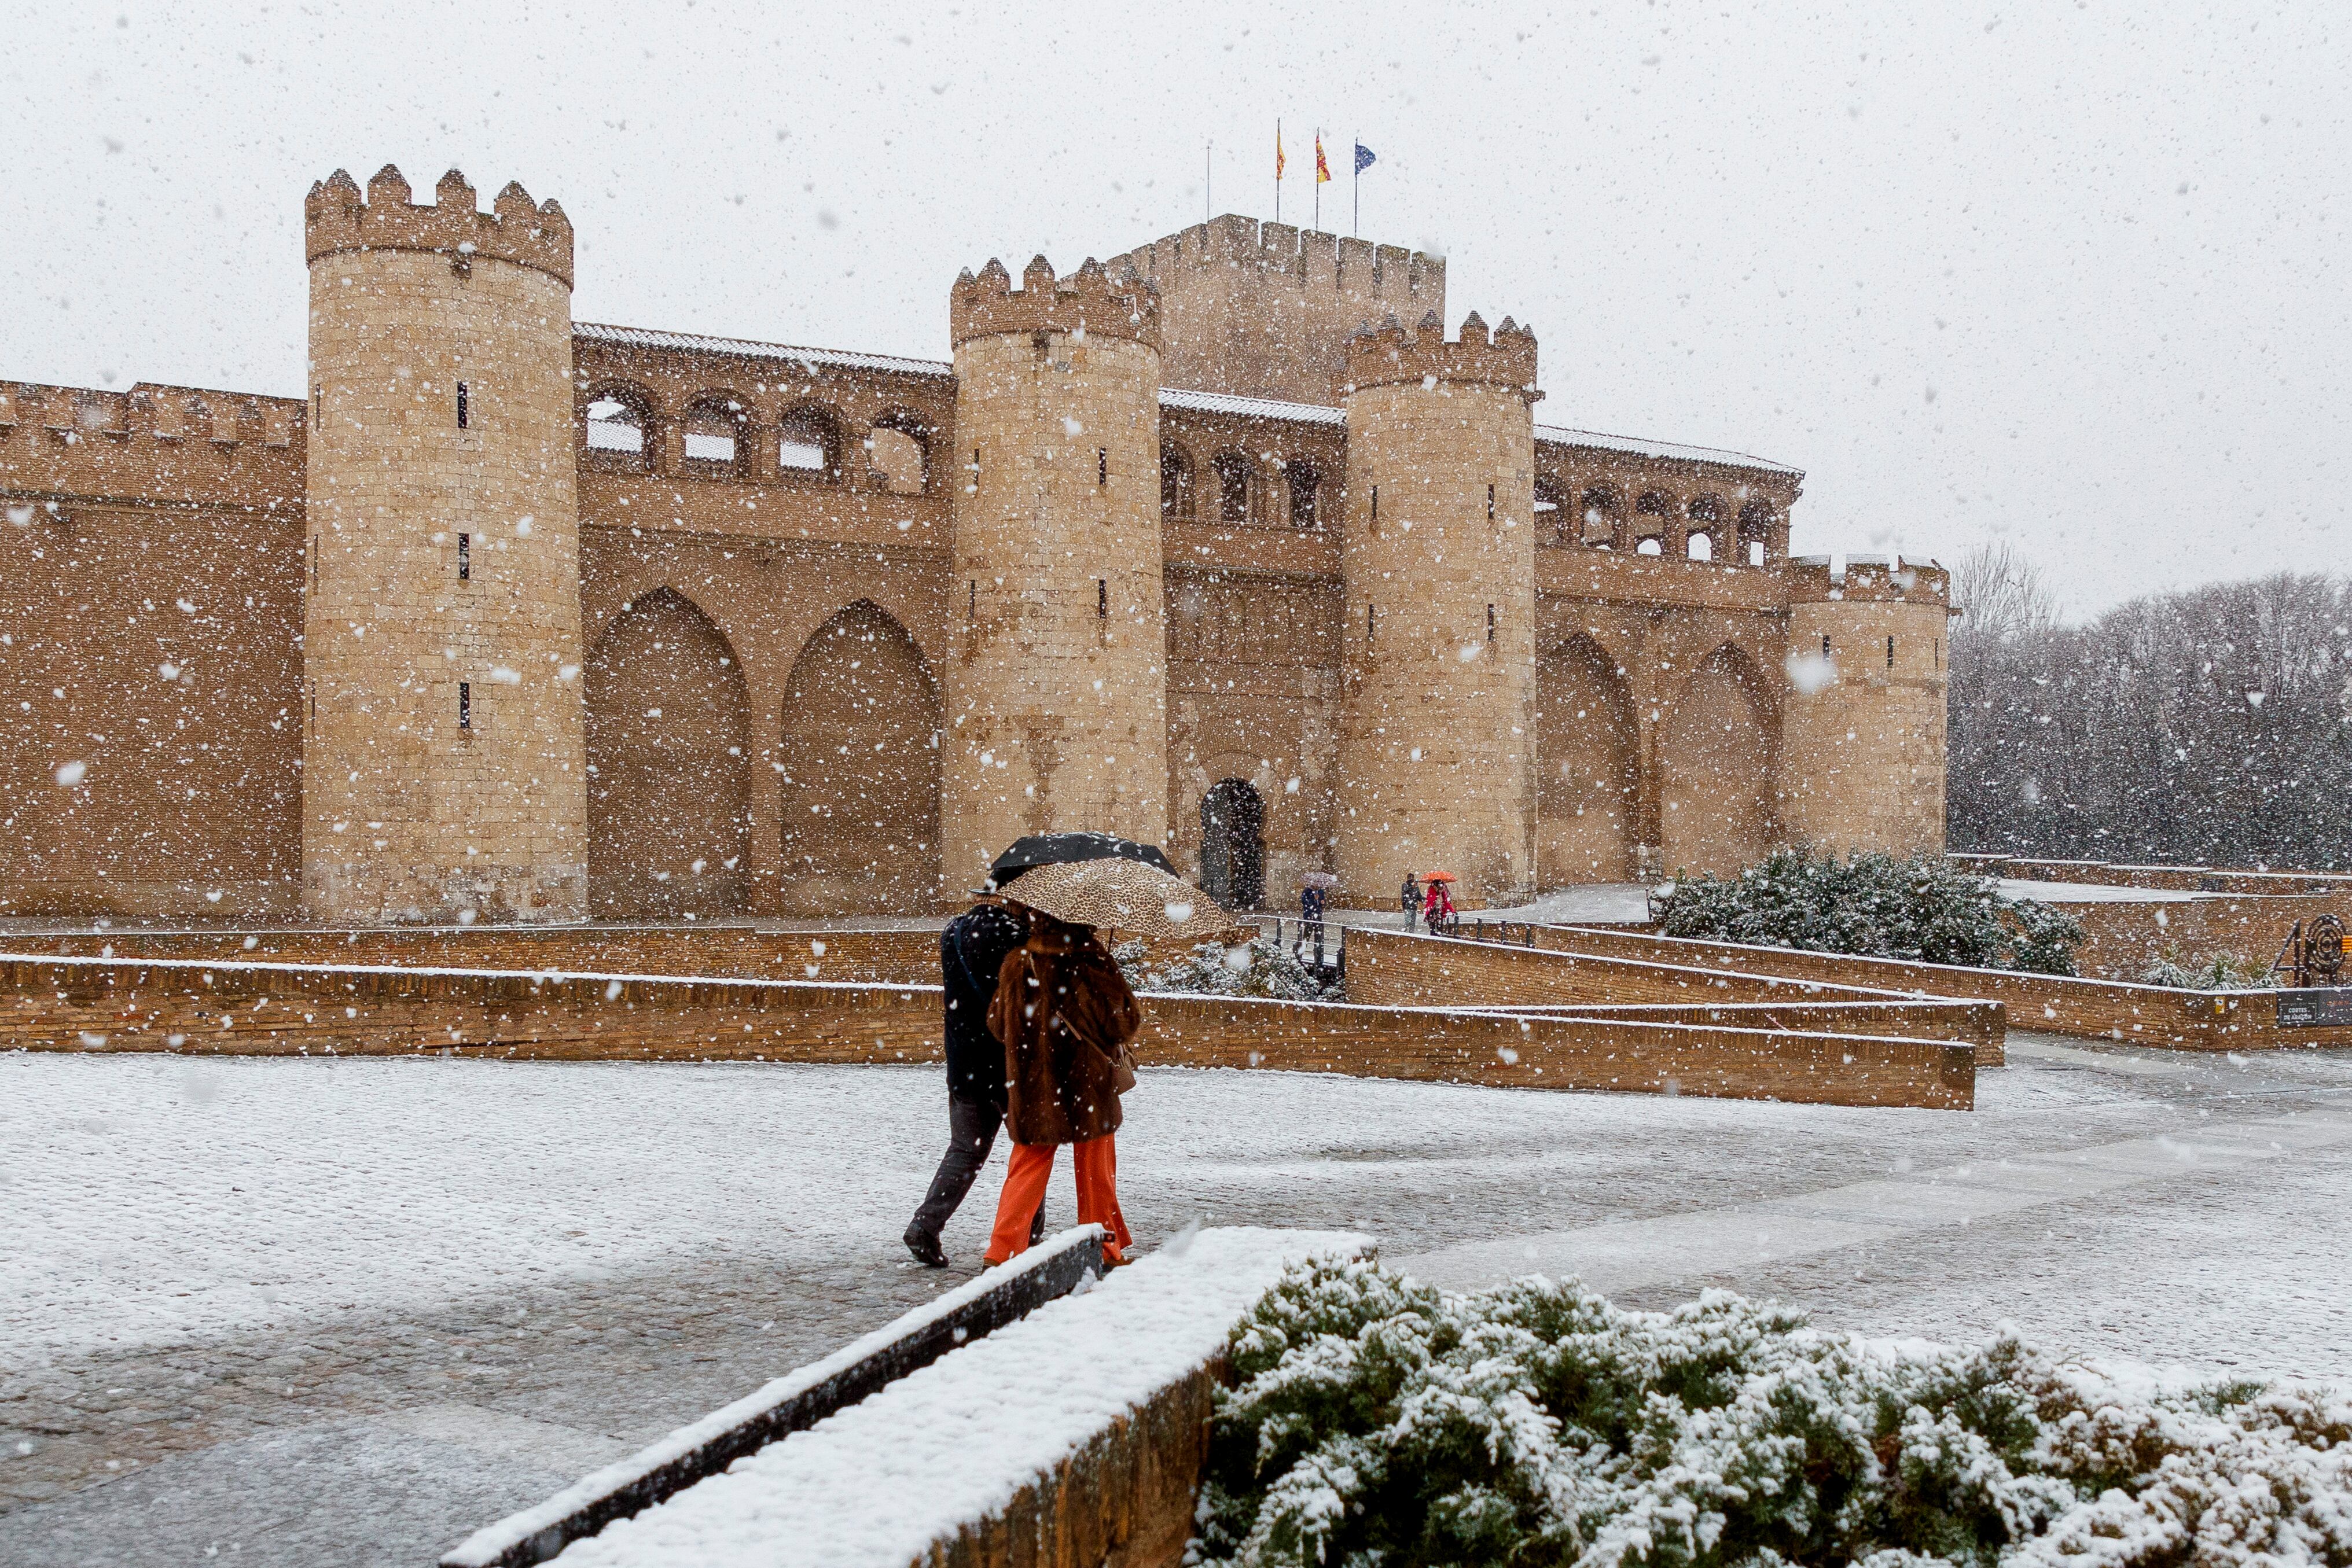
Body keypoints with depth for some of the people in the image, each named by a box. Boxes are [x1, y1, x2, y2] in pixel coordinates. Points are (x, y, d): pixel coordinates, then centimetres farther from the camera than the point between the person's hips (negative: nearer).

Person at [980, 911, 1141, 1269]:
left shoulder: (1016, 964, -3)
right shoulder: (1092, 964, -14)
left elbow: (998, 1024, 8)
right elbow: (1126, 1021, -10)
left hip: (1031, 1088, 3)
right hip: (1087, 1088, -3)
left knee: (1028, 1168, 13)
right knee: (1096, 1170, 11)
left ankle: (1002, 1249, 4)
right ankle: (1104, 1251, 21)